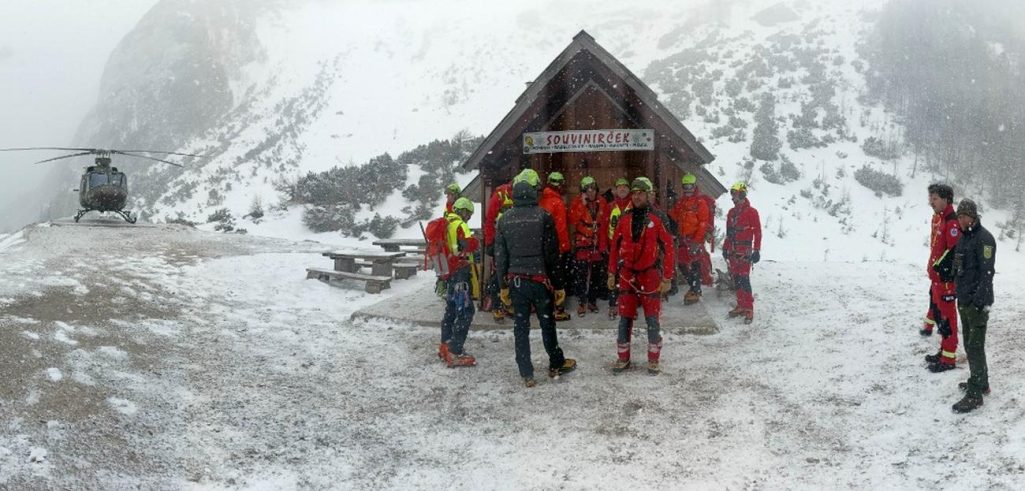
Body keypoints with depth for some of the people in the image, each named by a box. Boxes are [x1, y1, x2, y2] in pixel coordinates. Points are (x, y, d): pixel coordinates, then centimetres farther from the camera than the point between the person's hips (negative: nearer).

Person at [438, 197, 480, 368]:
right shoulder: (459, 225, -12)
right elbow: (471, 244, -26)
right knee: (465, 311, -8)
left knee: (451, 309, 21)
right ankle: (455, 353, -12)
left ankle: (445, 346, 30)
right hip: (459, 273, -9)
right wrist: (474, 241, -6)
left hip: (448, 273, 9)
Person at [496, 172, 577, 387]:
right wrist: (558, 285, -1)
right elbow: (552, 255, -9)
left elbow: (500, 256, 4)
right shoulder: (544, 217, -9)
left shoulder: (504, 219, 1)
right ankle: (556, 365, 28)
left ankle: (527, 374, 11)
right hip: (540, 280, -2)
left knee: (520, 327, 7)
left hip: (516, 281, 2)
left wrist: (503, 286, 12)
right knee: (547, 324, 13)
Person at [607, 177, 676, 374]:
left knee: (652, 320, 2)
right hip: (627, 275, 3)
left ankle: (653, 360, 15)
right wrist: (612, 274, 8)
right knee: (625, 319, 7)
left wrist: (667, 278, -7)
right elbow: (614, 247, 11)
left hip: (650, 276, -3)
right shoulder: (624, 219, 4)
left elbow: (669, 248, -5)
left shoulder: (657, 219, -6)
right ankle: (623, 358, 19)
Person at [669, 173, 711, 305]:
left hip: (695, 239, -7)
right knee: (682, 263, 9)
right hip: (683, 238, 7)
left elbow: (703, 223, -11)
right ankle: (693, 286, 25)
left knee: (694, 264, -7)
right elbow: (673, 218, 16)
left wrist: (697, 240, -17)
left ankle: (695, 292, -1)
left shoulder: (700, 202, -5)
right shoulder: (680, 203, 15)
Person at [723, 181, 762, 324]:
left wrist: (756, 250, -11)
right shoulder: (731, 212, 14)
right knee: (736, 279, 6)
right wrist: (725, 247, 18)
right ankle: (740, 306, 13)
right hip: (733, 251, 7)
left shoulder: (751, 212, -6)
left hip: (745, 251, -6)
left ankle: (749, 309, -9)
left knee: (744, 279, -12)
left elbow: (757, 232, -7)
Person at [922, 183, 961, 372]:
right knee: (937, 311, 18)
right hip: (936, 276, 10)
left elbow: (954, 253, -23)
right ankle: (944, 350, 30)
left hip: (946, 278, -10)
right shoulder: (937, 218, 11)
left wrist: (940, 269, -22)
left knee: (946, 316, -3)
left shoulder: (952, 222, -20)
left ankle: (948, 359, 4)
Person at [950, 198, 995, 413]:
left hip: (977, 302, -9)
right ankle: (981, 382, 32)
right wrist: (958, 293, 19)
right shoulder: (963, 237, 14)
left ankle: (975, 394, -6)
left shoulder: (984, 238, -14)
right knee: (969, 344, 18)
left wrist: (979, 301, -23)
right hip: (964, 300, 9)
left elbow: (986, 272, -19)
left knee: (975, 346, -8)